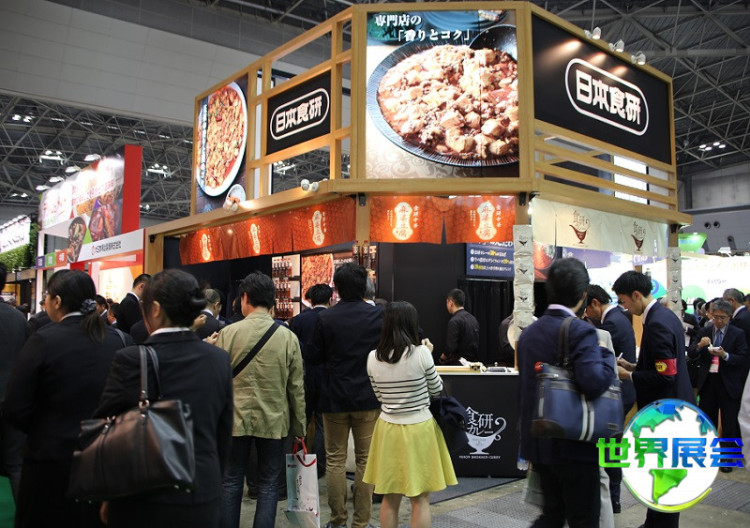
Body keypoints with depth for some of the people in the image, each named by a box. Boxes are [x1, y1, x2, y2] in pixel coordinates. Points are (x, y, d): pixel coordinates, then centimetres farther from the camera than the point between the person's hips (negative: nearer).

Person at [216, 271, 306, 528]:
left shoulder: (228, 333, -9)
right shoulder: (288, 337, -7)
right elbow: (296, 389, -3)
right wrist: (299, 428, 7)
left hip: (235, 419, 0)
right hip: (274, 421, 0)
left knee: (231, 483, 14)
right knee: (268, 487, 10)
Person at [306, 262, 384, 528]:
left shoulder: (325, 318, -9)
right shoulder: (378, 315, -9)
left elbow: (313, 357, -2)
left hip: (335, 398, 0)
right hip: (368, 397, 0)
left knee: (335, 459, 12)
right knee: (365, 459, 9)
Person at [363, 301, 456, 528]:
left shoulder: (373, 358, -4)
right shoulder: (421, 353, -15)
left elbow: (380, 396, 8)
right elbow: (436, 390, -1)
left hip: (388, 428, 4)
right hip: (419, 428, -3)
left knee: (390, 499, 14)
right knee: (420, 500, 8)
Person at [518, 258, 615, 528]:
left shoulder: (528, 332, 7)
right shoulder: (580, 331, -16)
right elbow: (593, 382, -31)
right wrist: (607, 356, -11)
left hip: (538, 442, 7)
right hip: (574, 445, -7)